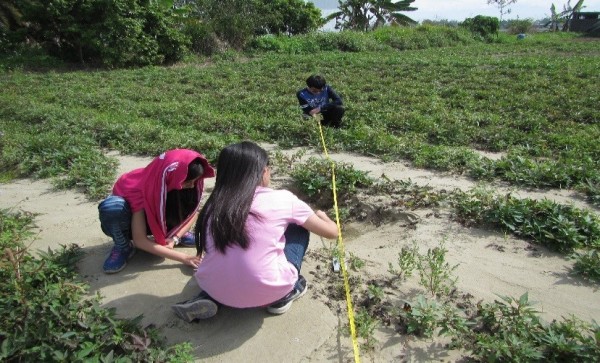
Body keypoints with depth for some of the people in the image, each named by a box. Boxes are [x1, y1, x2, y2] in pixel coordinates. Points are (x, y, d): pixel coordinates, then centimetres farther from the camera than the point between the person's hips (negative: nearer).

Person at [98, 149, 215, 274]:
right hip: (128, 222, -3)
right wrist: (183, 257, -39)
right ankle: (122, 248, -13)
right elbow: (140, 240, -35)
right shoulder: (141, 188, -37)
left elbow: (193, 212, -11)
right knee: (112, 207, -39)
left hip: (155, 220, 3)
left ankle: (176, 232, 0)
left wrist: (175, 238, -26)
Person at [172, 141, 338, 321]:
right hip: (266, 292, -3)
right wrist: (322, 216, 30)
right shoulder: (281, 199, -4)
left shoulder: (215, 204, 4)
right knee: (299, 227, 16)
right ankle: (284, 295, 19)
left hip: (215, 289, 3)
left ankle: (207, 298, 12)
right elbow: (332, 232, 6)